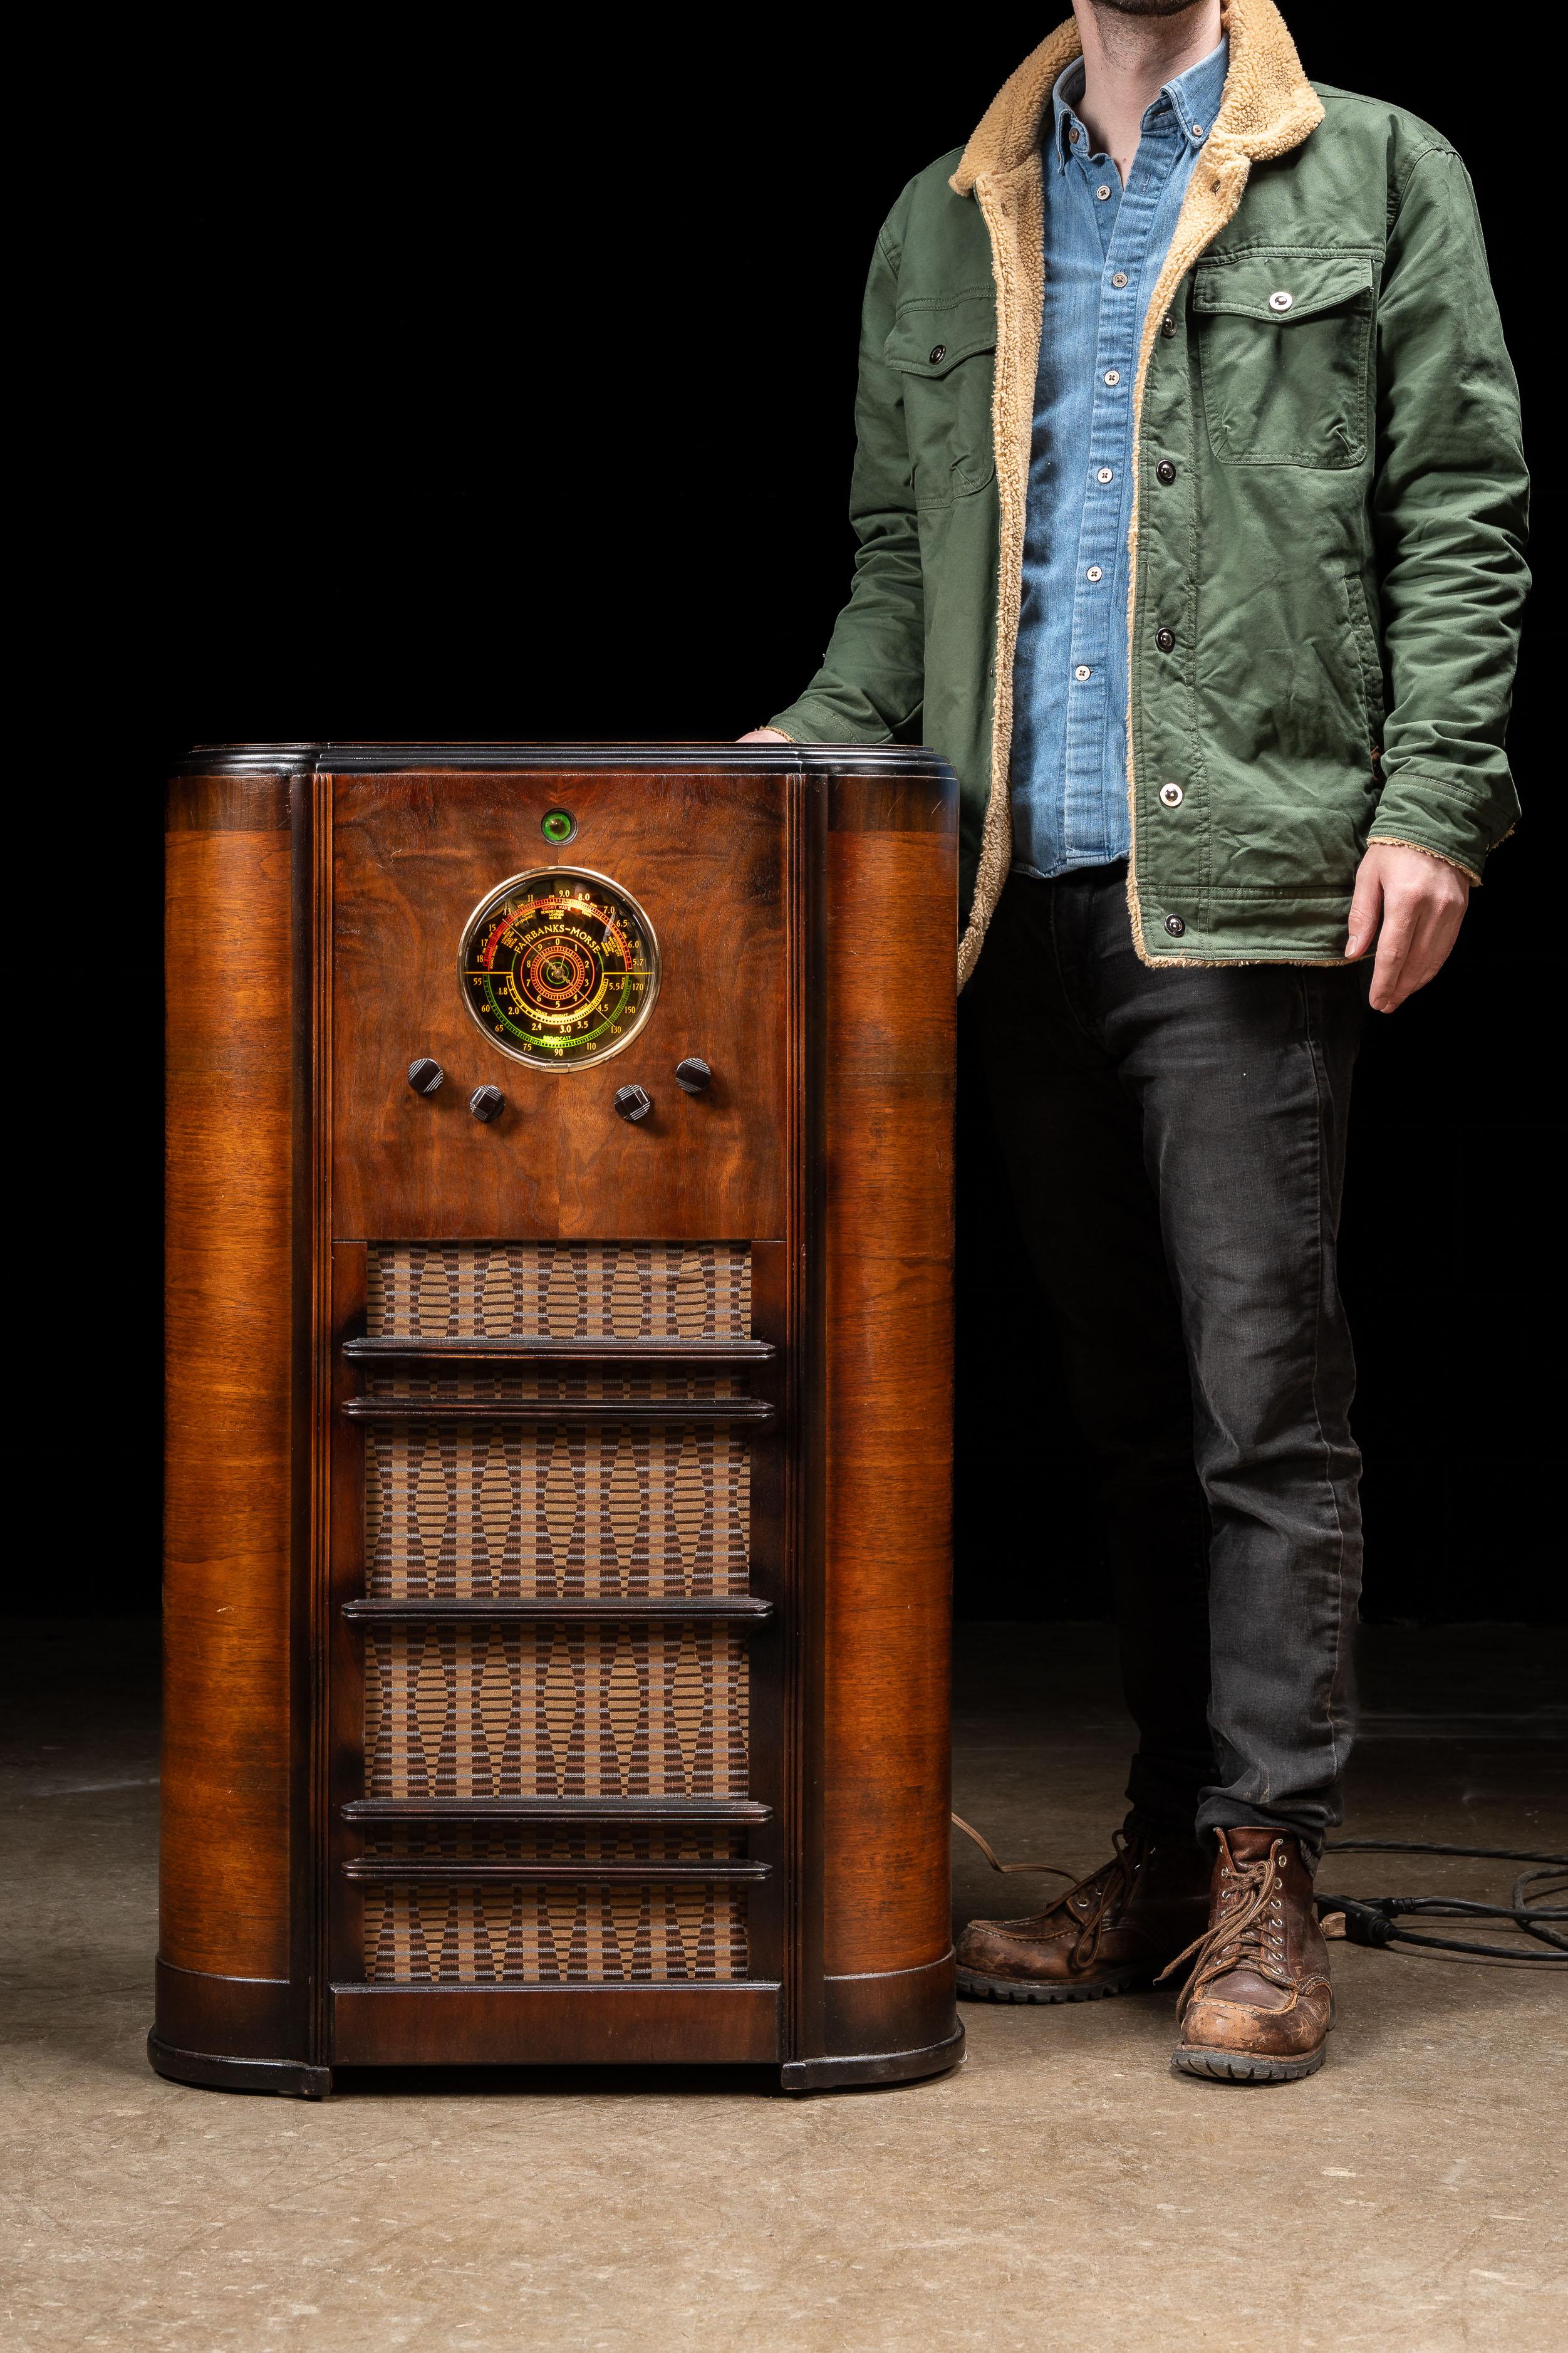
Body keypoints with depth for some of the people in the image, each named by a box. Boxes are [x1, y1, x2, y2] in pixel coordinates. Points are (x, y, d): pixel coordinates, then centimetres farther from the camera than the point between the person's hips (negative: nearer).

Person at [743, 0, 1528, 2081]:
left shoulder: (1378, 178, 8)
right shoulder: (946, 227, 19)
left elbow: (1460, 516, 2)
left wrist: (1430, 806, -9)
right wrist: (824, 742, 4)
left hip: (1249, 878, -4)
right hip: (1029, 891, 5)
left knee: (1263, 1382, -7)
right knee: (1123, 1389, 9)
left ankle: (1267, 1881, -1)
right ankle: (1170, 1849, 16)